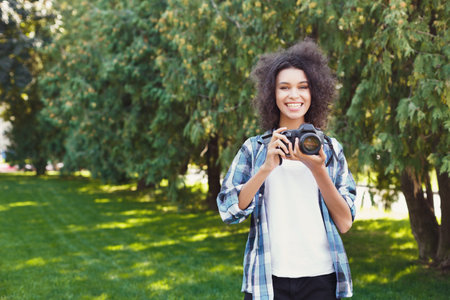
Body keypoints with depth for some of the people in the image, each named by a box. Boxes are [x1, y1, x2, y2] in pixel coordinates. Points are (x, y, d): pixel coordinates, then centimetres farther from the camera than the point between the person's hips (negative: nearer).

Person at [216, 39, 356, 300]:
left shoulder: (331, 149, 7)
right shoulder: (254, 148, 7)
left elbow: (345, 223, -1)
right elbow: (228, 211, -5)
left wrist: (318, 170, -13)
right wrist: (266, 168, -16)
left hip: (321, 277, 1)